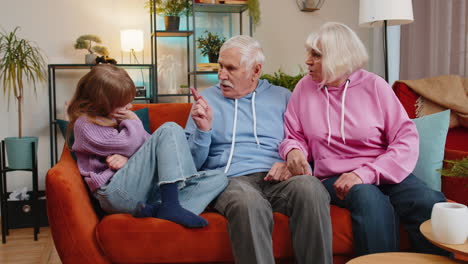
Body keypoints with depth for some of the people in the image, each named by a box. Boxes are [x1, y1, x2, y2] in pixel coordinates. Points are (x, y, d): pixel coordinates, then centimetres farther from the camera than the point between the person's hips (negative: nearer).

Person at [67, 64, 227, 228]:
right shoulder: (85, 124, 5)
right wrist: (134, 121, 10)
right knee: (169, 130, -20)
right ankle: (170, 206, -31)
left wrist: (128, 158, -4)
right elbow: (129, 144, -9)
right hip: (115, 191, -8)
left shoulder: (117, 119, 29)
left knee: (218, 179, -10)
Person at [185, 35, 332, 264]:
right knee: (248, 201, -38)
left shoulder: (281, 97, 19)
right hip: (232, 179, -1)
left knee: (310, 187, -33)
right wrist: (203, 130, -7)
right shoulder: (207, 99, 16)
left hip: (276, 178, 2)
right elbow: (192, 164, 11)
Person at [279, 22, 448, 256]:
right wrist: (293, 150, -12)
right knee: (370, 199, -34)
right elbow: (294, 137, 14)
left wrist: (365, 173, -19)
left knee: (430, 202, -27)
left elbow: (406, 140, -5)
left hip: (384, 173, 1)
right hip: (333, 179, 0)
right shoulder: (305, 88, 7)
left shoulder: (374, 85, 1)